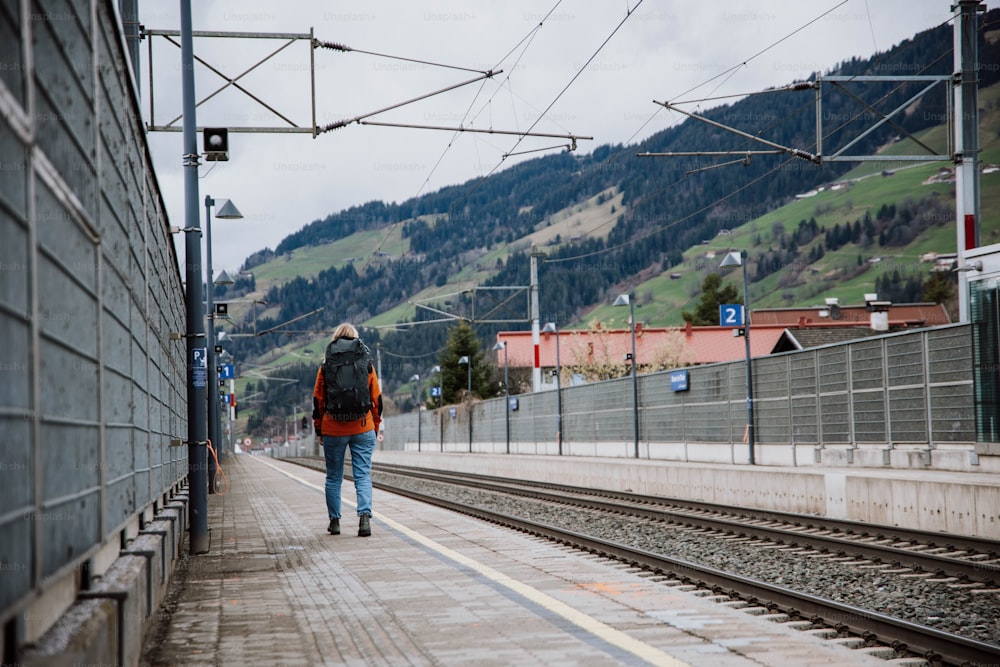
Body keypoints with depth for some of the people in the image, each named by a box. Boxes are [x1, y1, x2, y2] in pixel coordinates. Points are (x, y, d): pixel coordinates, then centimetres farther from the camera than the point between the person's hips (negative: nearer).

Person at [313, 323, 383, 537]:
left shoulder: (325, 368, -1)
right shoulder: (367, 365, 2)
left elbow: (318, 401, 3)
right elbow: (377, 399, 6)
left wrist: (318, 429, 13)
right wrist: (375, 427, 16)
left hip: (333, 430, 0)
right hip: (363, 429, 0)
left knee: (334, 477, 11)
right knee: (363, 475, -1)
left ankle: (334, 520, 15)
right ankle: (365, 515, -19)